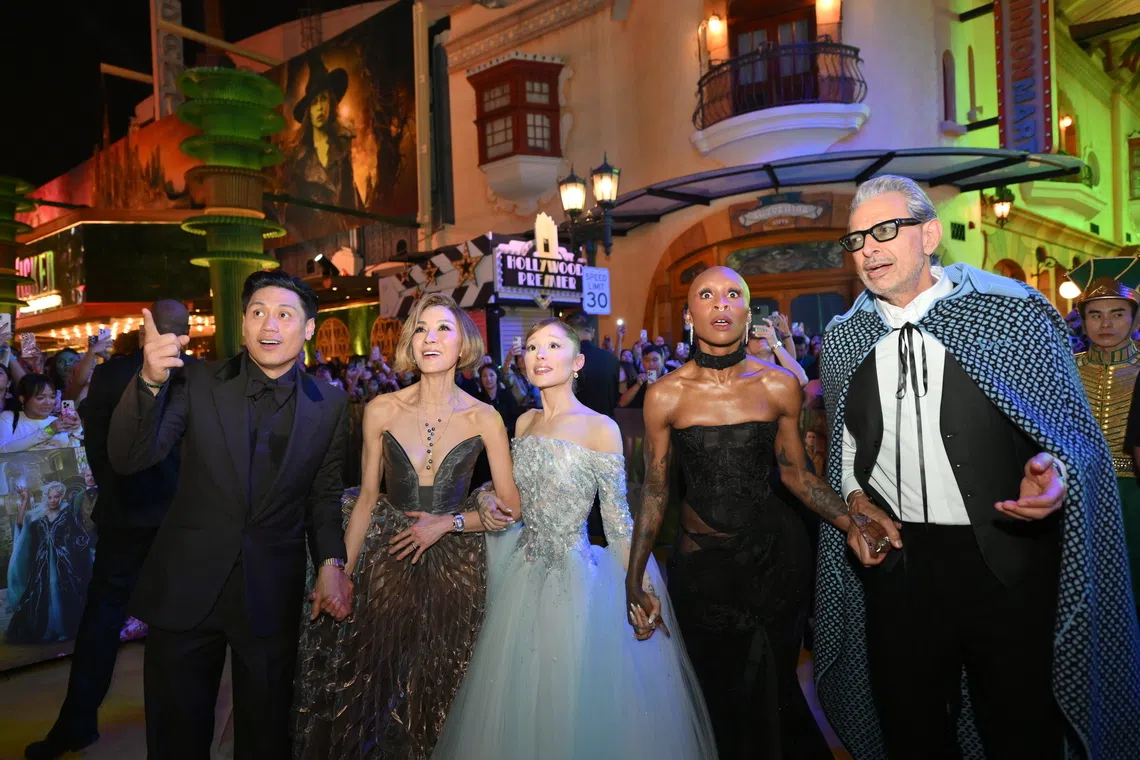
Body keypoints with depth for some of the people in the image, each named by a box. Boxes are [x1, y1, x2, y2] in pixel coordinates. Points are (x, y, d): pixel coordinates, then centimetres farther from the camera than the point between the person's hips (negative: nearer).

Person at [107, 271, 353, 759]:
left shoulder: (329, 404, -1)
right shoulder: (199, 381, -4)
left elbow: (324, 495, 6)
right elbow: (129, 458, -12)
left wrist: (332, 563, -7)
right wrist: (151, 381, -27)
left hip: (273, 595, 0)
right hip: (186, 586, 0)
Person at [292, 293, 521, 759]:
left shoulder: (484, 419, -7)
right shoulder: (381, 410, -3)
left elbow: (510, 506, -4)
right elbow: (367, 497, 3)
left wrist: (447, 523, -14)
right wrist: (342, 572, 3)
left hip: (454, 563, -1)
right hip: (386, 558, 1)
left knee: (438, 684, 13)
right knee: (371, 677, 10)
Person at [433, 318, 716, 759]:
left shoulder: (600, 428, -14)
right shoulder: (524, 423, 2)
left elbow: (617, 520, -12)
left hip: (575, 577, -5)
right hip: (525, 573, 6)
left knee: (574, 698, 10)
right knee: (521, 698, 20)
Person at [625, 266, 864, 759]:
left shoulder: (779, 386, -7)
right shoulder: (665, 395, -10)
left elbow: (795, 473, 2)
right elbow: (654, 492, -3)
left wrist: (851, 522, -14)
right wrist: (634, 579, -3)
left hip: (777, 552, 1)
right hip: (702, 562, 0)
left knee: (775, 685, 16)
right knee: (727, 695, 13)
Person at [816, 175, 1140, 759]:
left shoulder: (1013, 309, -5)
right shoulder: (842, 340, 4)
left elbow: (1074, 430, -1)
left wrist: (1051, 469, -22)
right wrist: (855, 498, -2)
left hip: (1009, 562, -2)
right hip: (894, 560, 3)